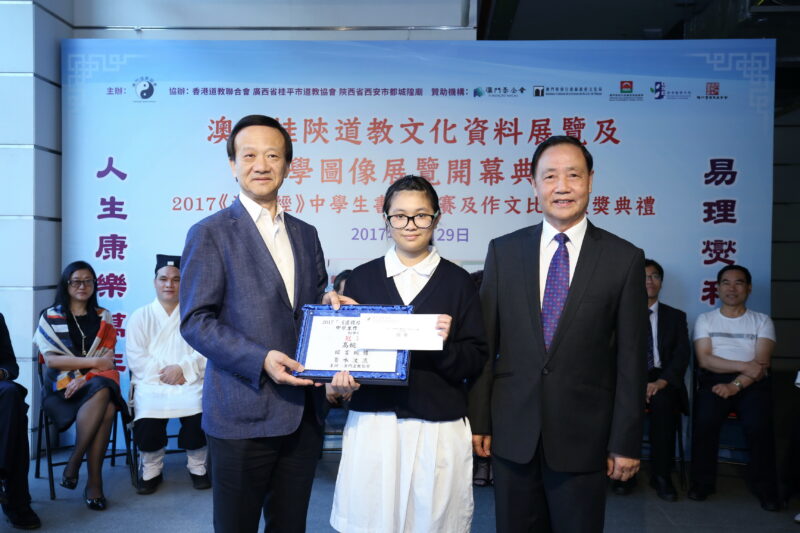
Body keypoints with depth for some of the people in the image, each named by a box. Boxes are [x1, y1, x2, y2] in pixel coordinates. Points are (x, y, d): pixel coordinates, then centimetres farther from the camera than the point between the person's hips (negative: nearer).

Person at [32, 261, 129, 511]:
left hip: (97, 381, 2)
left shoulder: (102, 317, 15)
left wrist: (86, 376, -13)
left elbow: (107, 358, 6)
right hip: (62, 383, -2)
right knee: (103, 400, -34)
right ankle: (94, 481, -24)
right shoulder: (51, 317, 8)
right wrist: (93, 362, -11)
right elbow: (51, 359, -4)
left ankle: (73, 463, -21)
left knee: (105, 402, -35)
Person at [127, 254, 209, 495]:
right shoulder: (140, 316, 15)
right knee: (147, 420, -28)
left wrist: (183, 368, -15)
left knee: (198, 416, -29)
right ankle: (151, 470, 3)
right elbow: (136, 358, 3)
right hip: (151, 383, 1)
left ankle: (197, 466, 1)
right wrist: (162, 372, -11)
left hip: (190, 382, 0)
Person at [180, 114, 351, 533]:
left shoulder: (305, 234, 12)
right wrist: (261, 360, -21)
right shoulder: (210, 234, -5)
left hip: (303, 414, 5)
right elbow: (195, 321, -10)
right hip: (243, 415, -5)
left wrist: (328, 304, -3)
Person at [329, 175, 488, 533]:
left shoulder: (458, 281, 2)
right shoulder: (362, 278, 6)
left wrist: (445, 345, -18)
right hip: (372, 423, 1)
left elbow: (475, 360, 1)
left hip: (438, 427, -1)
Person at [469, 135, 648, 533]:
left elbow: (631, 360, -2)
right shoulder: (503, 251, 1)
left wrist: (625, 442, -2)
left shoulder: (624, 258, -3)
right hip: (512, 430, 2)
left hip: (583, 435, -1)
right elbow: (485, 342, 3)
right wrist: (479, 420, 2)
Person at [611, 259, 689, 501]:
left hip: (661, 379, 1)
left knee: (664, 401, -34)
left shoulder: (676, 316, 16)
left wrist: (661, 382, -15)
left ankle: (661, 475, -20)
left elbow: (681, 355, 4)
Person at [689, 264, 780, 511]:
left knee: (758, 424, -29)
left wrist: (735, 385, -19)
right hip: (714, 380, 0)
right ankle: (702, 482, -10)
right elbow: (705, 359, -1)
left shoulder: (762, 321, 11)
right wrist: (744, 366, -13)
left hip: (752, 383, 0)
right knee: (705, 420, -29)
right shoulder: (705, 320, 13)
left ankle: (765, 487, -8)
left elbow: (761, 364, -3)